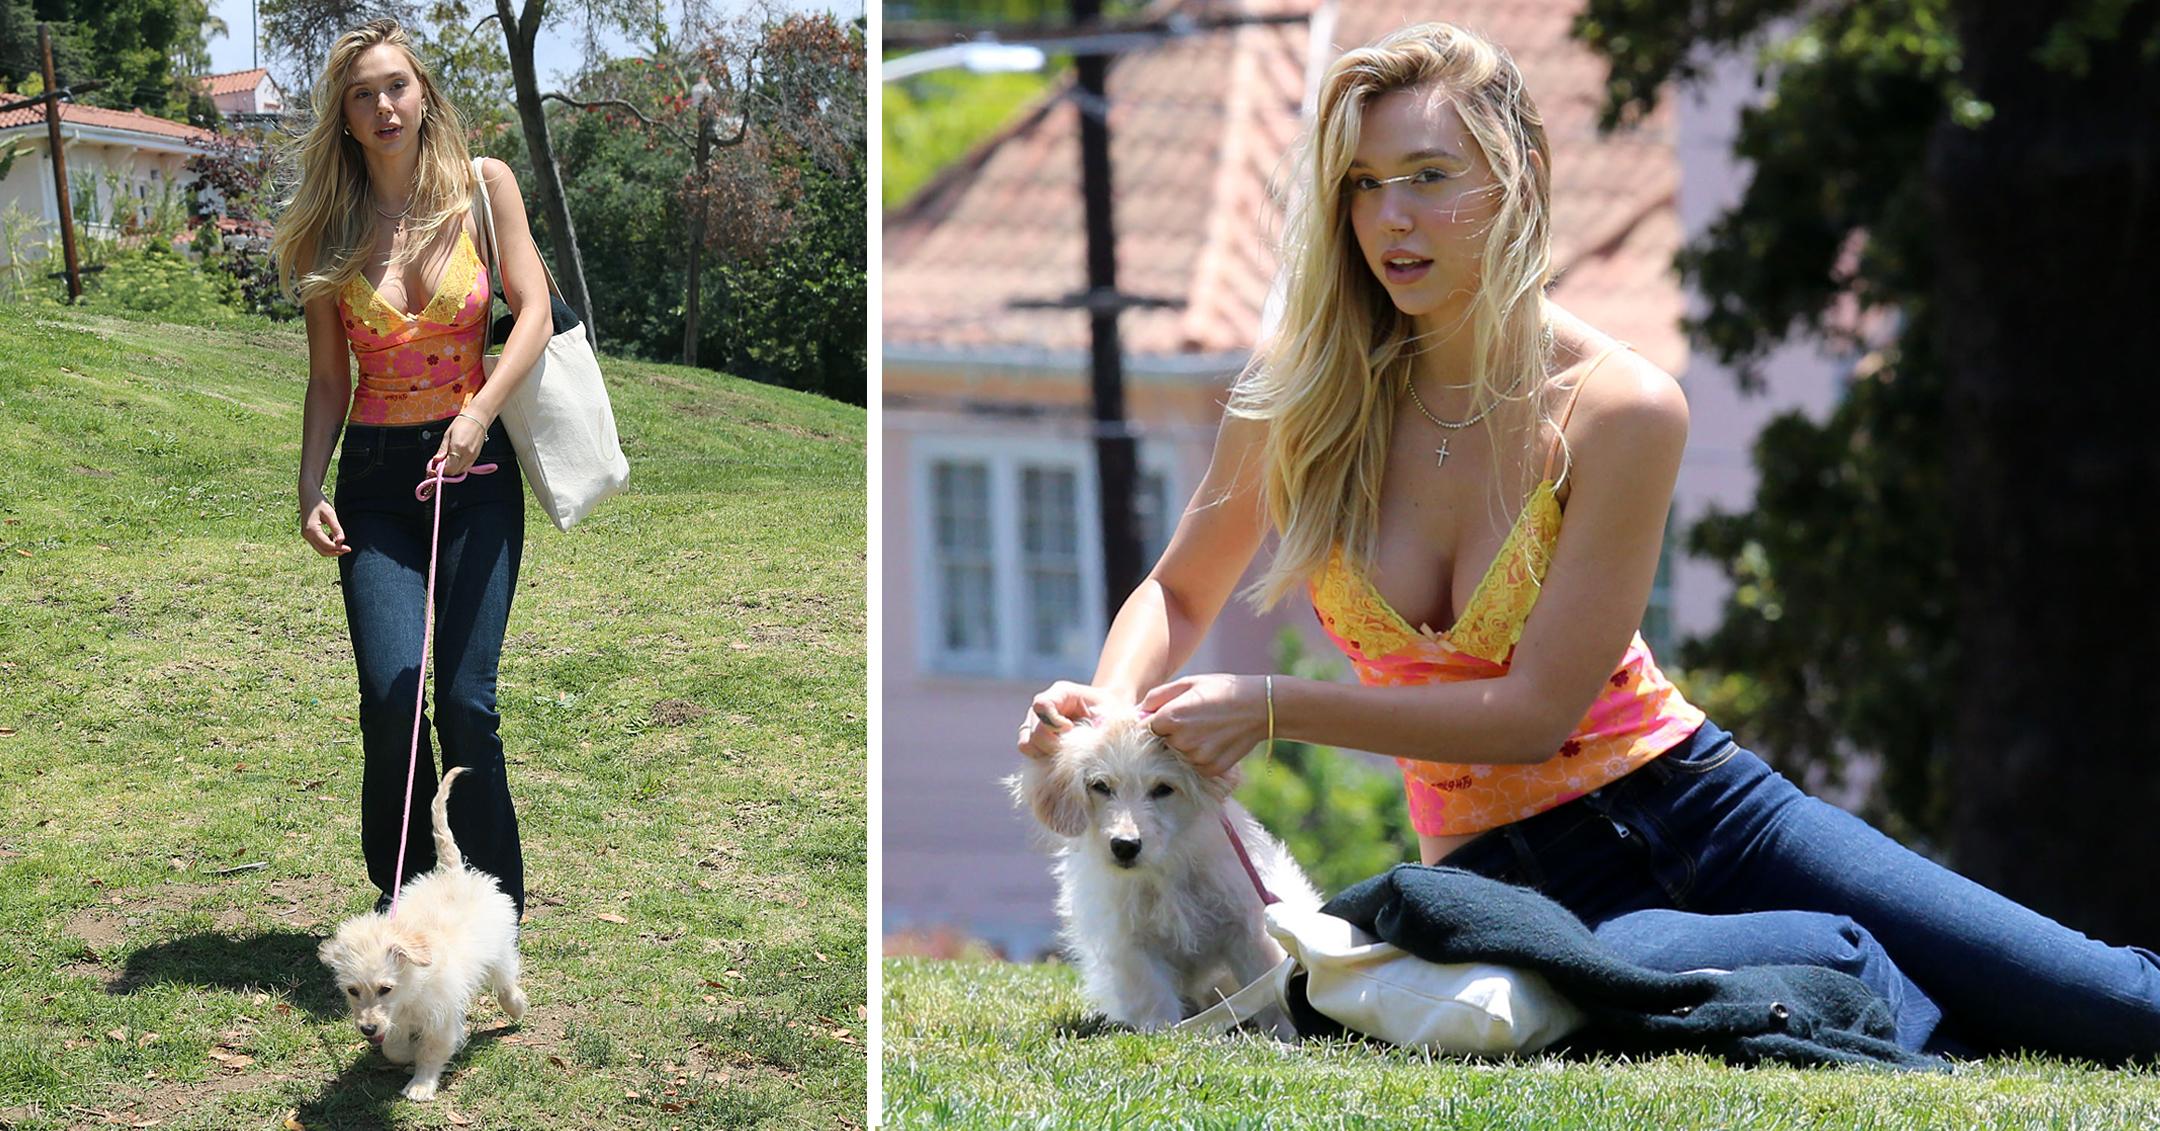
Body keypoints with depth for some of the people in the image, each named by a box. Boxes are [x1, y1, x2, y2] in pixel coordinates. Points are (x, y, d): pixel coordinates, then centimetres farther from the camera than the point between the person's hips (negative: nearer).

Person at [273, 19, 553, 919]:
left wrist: (479, 413, -19)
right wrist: (311, 489, -5)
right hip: (376, 480, 1)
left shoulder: (483, 186, 2)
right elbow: (328, 379, 9)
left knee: (467, 700, -9)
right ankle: (402, 903, 5)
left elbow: (534, 311, -4)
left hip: (475, 470, -1)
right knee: (390, 694, -14)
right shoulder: (331, 230, 7)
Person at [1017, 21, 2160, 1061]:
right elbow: (1178, 592, 10)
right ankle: (1852, 972, -8)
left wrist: (1272, 708, -19)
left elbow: (1536, 708, -15)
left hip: (1693, 807, -1)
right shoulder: (1296, 391, -6)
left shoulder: (1617, 408, -15)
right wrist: (1110, 707, -12)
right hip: (1506, 862, 1)